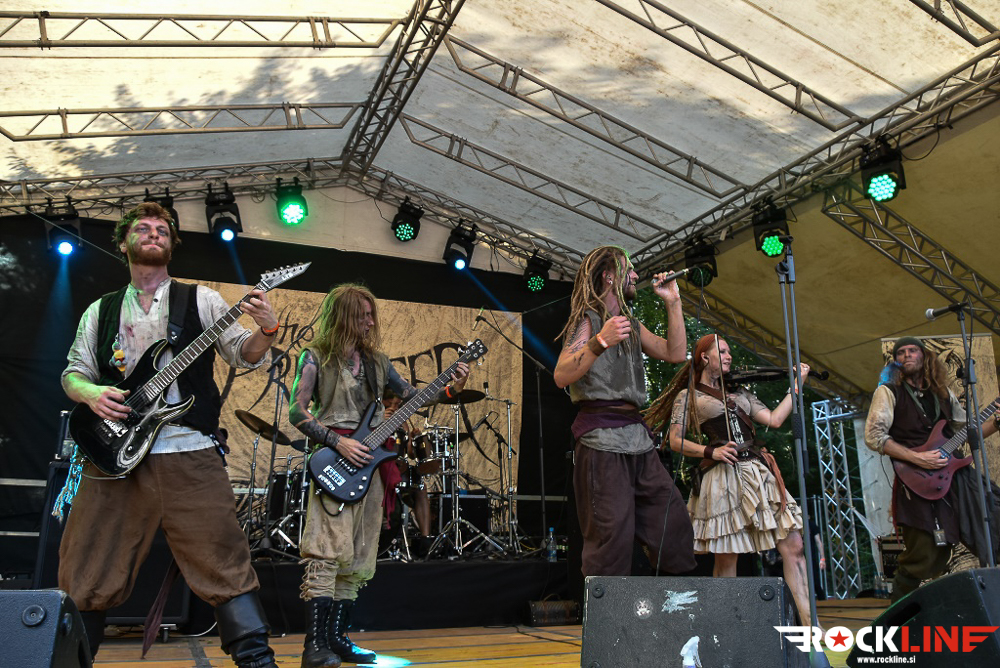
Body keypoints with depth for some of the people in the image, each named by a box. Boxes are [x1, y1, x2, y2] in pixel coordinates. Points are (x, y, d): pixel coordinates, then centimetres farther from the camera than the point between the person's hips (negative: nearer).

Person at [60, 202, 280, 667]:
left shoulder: (200, 300, 10)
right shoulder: (101, 311, 17)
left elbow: (242, 355, 3)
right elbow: (73, 373, 18)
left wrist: (264, 331, -18)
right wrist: (91, 393, -5)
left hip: (188, 453, -2)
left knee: (225, 567, -5)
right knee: (85, 578, 6)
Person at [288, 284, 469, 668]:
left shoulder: (376, 359, 16)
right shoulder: (316, 358, 0)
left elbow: (411, 396, 17)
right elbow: (297, 412, -6)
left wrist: (449, 390, 2)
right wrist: (338, 443, -15)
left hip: (371, 461, 6)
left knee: (358, 558, 7)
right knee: (327, 551, -15)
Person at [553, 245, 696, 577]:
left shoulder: (631, 324, 22)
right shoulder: (588, 319, -3)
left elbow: (675, 353, 16)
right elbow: (562, 376, -16)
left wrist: (673, 302, 13)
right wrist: (600, 342, -30)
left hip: (637, 436, 8)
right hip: (601, 439, -8)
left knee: (673, 523, 8)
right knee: (612, 535, -10)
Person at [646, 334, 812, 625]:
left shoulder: (740, 392, 23)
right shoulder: (688, 396, 8)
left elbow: (774, 419, 14)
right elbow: (676, 441, 2)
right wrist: (711, 451, -12)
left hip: (759, 472, 5)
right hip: (722, 477, -5)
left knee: (793, 546, -4)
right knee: (726, 559, -3)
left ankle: (809, 622, 0)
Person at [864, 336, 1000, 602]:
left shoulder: (942, 392, 16)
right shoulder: (888, 392, -2)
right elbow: (873, 436, -12)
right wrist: (916, 458, -17)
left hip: (955, 474, 6)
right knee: (924, 559, -5)